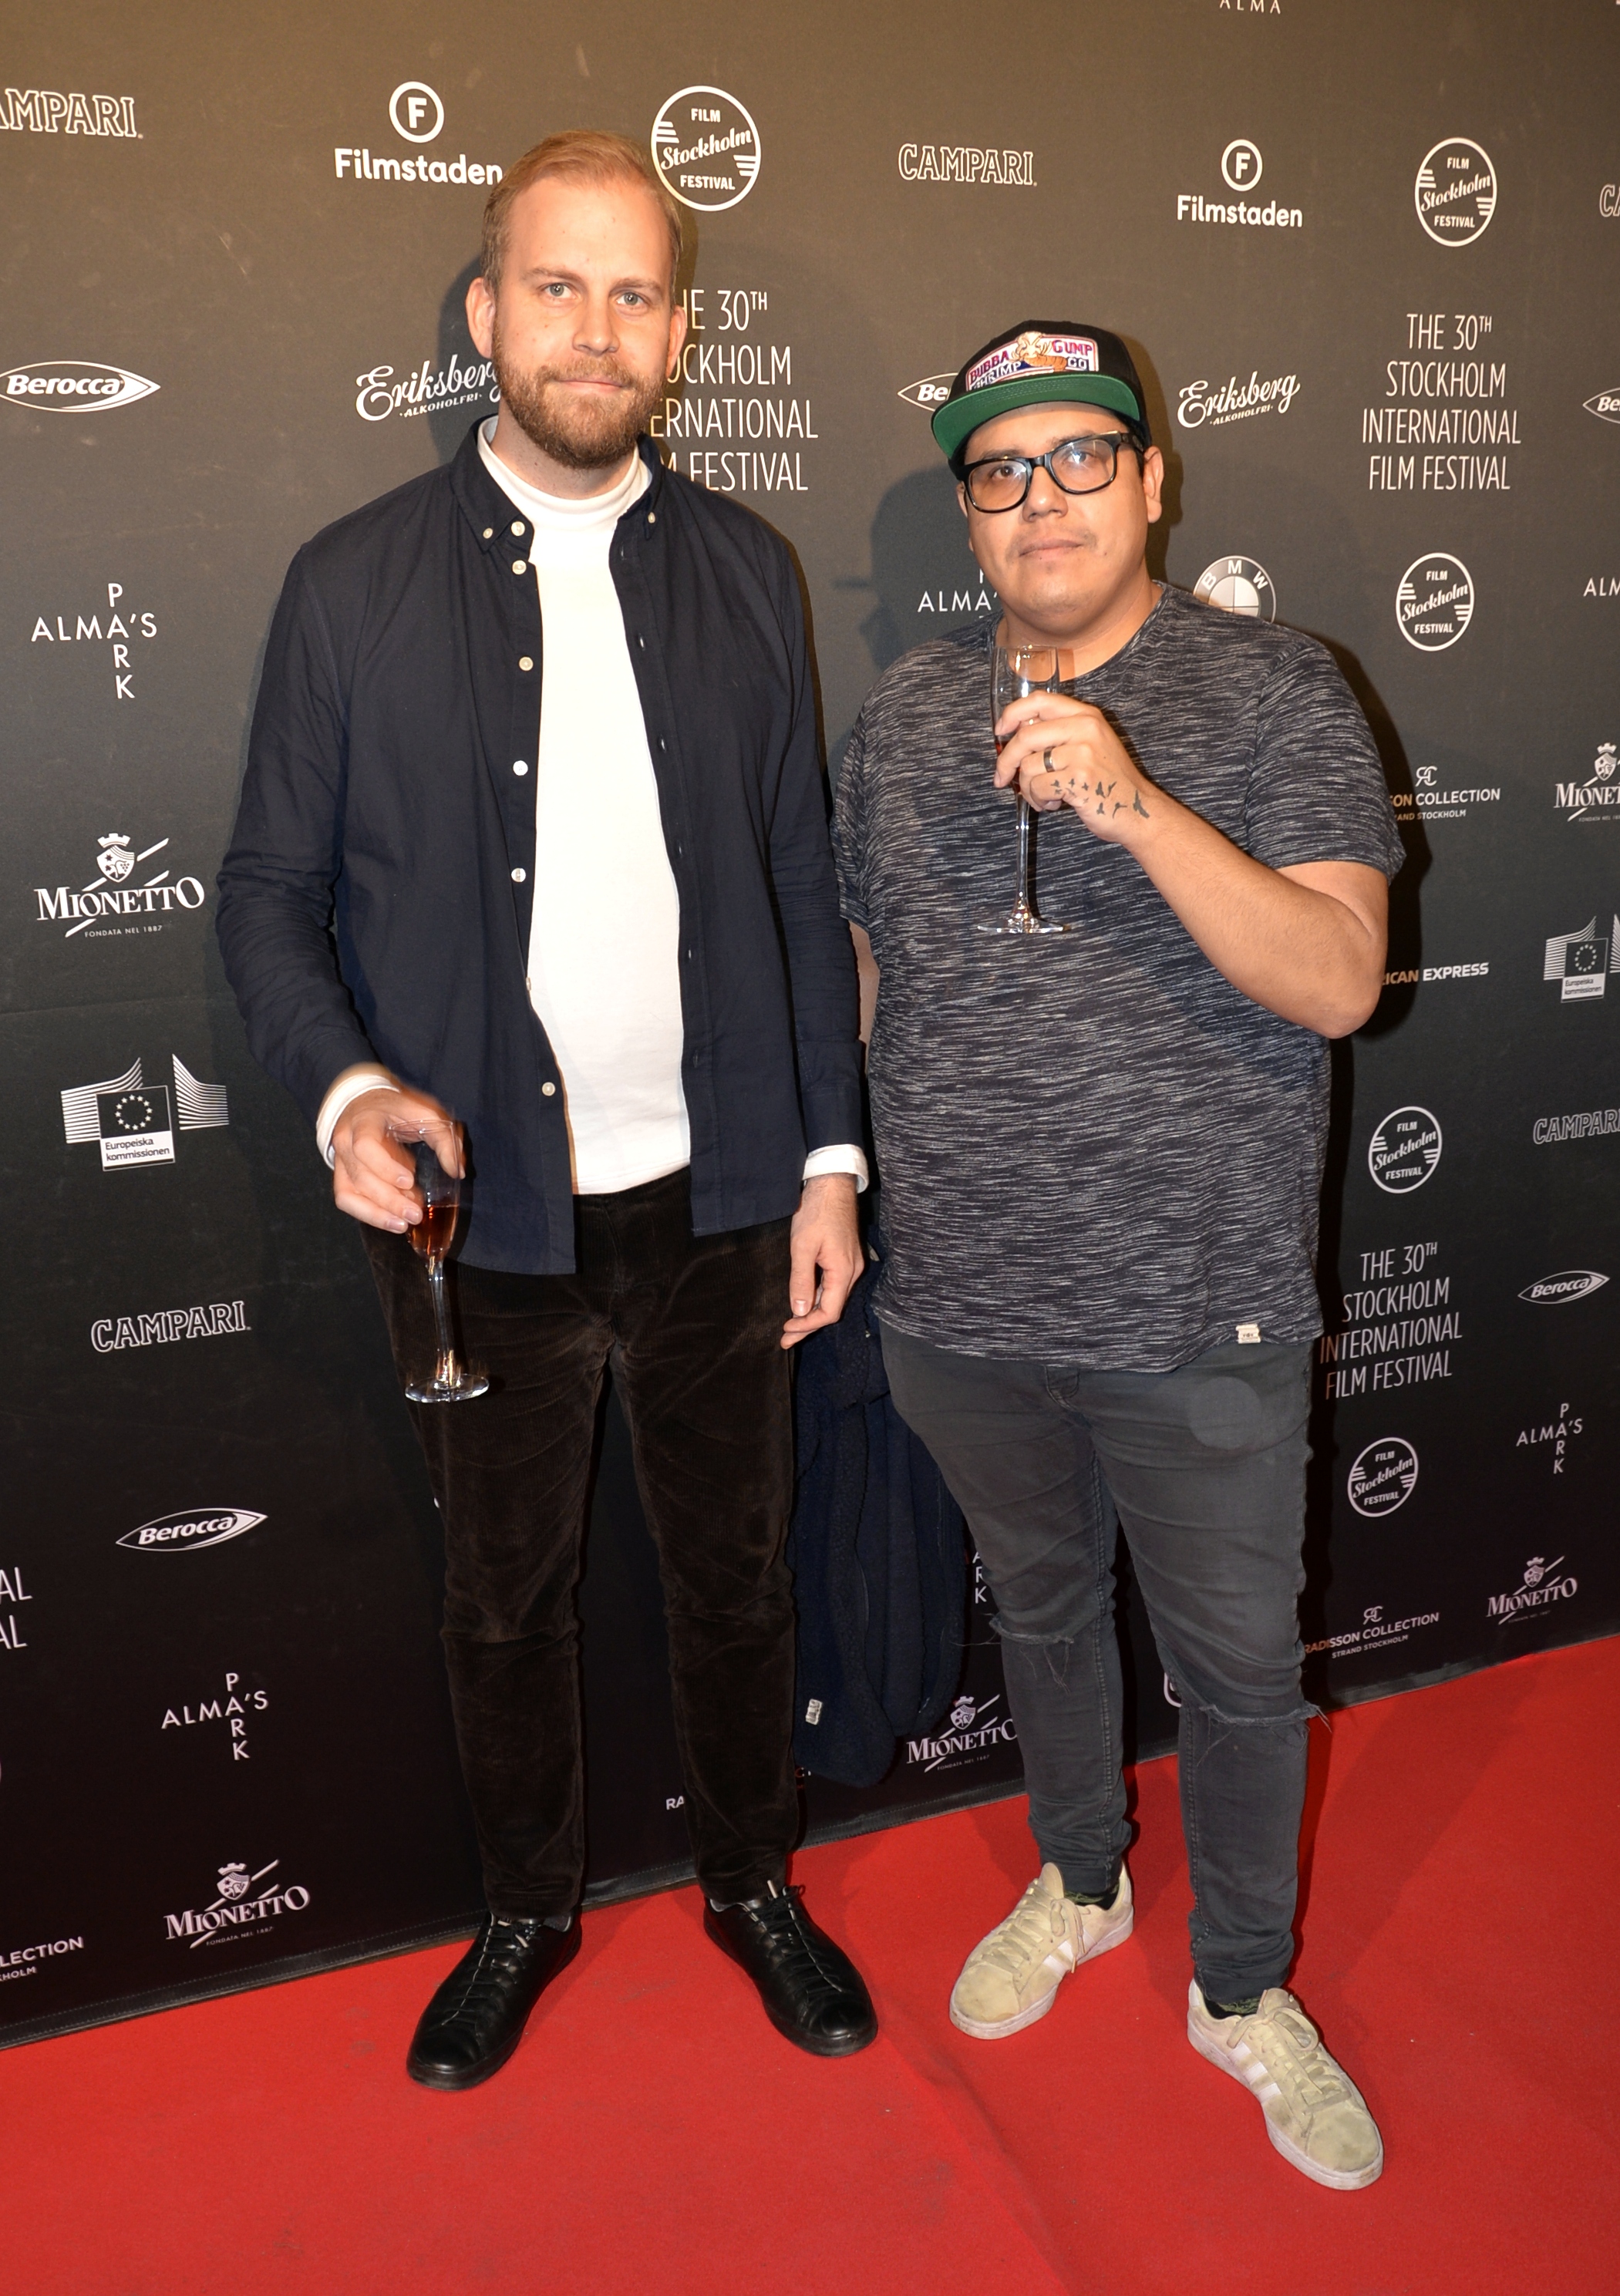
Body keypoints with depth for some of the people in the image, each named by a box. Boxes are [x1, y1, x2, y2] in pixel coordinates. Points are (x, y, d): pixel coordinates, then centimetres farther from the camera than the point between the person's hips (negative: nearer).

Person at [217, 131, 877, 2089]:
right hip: (475, 1201, -1)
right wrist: (346, 1087, -19)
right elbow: (269, 893, 0)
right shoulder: (353, 582, -3)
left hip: (710, 1196, 2)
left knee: (735, 1572, 17)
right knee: (503, 1593, 17)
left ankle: (753, 1883, 42)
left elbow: (798, 880, 5)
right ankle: (526, 1909, 42)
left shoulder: (744, 571, 3)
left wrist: (829, 1154, 2)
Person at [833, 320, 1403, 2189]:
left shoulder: (1275, 695, -7)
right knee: (1040, 1610, 23)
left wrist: (1136, 807, -30)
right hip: (962, 1313, 3)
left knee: (1238, 1669, 13)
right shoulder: (906, 709, 5)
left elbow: (1337, 982, -19)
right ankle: (1079, 1885, 50)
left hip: (1196, 1324, -3)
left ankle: (1243, 1991, 39)